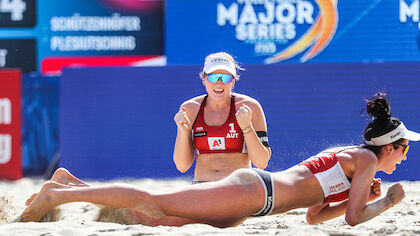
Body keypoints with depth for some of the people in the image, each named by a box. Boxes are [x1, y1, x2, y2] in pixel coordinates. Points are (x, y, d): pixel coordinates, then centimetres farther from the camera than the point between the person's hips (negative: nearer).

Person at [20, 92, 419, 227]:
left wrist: (359, 196, 25)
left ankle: (69, 185, 1)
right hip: (250, 193, -8)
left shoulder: (345, 155, 27)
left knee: (159, 211, 4)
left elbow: (314, 215, 29)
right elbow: (353, 218, -8)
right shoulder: (367, 160, 0)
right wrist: (386, 202, 8)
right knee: (154, 202, -12)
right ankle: (60, 194, -15)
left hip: (251, 186, 8)